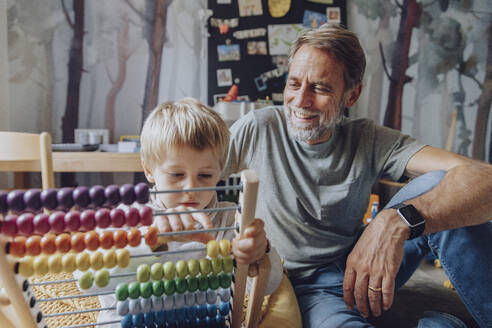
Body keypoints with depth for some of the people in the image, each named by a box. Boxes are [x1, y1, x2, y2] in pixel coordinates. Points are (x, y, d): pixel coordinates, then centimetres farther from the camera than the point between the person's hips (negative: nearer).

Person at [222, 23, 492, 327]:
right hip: (307, 284, -2)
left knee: (440, 184, -21)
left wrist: (397, 220, -41)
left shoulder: (368, 140, -11)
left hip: (367, 268, 2)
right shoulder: (258, 129, -11)